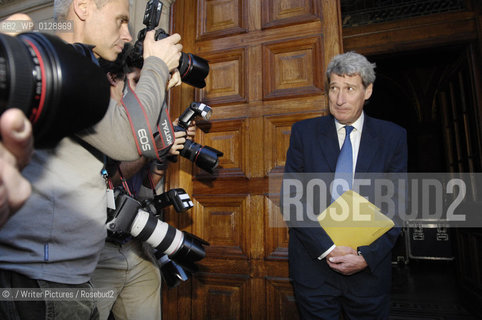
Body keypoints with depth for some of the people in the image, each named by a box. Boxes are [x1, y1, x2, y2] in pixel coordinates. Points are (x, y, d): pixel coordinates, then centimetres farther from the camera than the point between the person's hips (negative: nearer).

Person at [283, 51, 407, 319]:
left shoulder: (393, 136, -1)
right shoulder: (304, 132, -3)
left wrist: (367, 256, -12)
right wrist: (327, 248, -14)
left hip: (370, 267, 1)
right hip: (314, 265, 0)